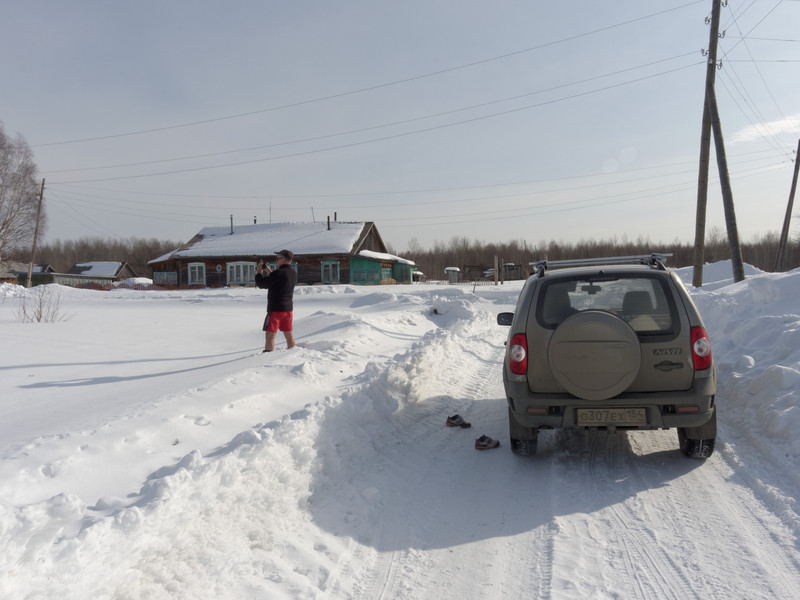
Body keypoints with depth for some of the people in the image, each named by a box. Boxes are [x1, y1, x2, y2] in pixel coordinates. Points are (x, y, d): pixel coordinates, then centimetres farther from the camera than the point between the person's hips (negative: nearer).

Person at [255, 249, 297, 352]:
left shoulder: (279, 273, -18)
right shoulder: (293, 273, 7)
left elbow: (262, 284, -14)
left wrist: (259, 272, 1)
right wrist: (269, 272, 21)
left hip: (276, 309, -8)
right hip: (288, 308, 8)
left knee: (270, 336, -3)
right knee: (289, 336, 14)